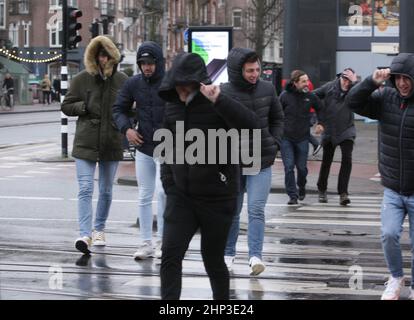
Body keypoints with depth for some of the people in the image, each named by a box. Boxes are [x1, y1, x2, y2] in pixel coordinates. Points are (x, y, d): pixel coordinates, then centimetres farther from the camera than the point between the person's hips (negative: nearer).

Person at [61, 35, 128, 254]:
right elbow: (66, 106, 5)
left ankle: (99, 230, 31)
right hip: (86, 143, -2)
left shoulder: (122, 80, 4)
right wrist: (85, 106, -13)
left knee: (106, 191, 13)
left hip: (112, 144, 2)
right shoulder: (82, 79, -1)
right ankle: (85, 235, -17)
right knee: (85, 189, -12)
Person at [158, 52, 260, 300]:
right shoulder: (173, 107, 4)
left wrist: (218, 100, -38)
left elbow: (252, 125, -32)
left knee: (213, 259, 8)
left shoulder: (217, 105, -14)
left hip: (218, 198, -4)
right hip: (181, 196, 4)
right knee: (170, 254, -8)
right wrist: (168, 181, 10)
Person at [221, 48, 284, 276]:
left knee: (256, 209, -9)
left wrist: (275, 144, 5)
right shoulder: (224, 93, -11)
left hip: (262, 162, 1)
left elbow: (277, 119, 15)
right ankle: (228, 253, 27)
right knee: (232, 211, 11)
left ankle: (255, 255, -11)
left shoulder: (267, 89, 0)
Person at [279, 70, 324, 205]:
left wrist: (320, 123, 7)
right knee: (289, 167, -7)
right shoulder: (285, 96, -6)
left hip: (303, 138, 2)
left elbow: (320, 108, 18)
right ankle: (292, 195, -1)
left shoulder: (310, 96, -1)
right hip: (286, 138, -2)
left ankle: (301, 188, 36)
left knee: (302, 167, 9)